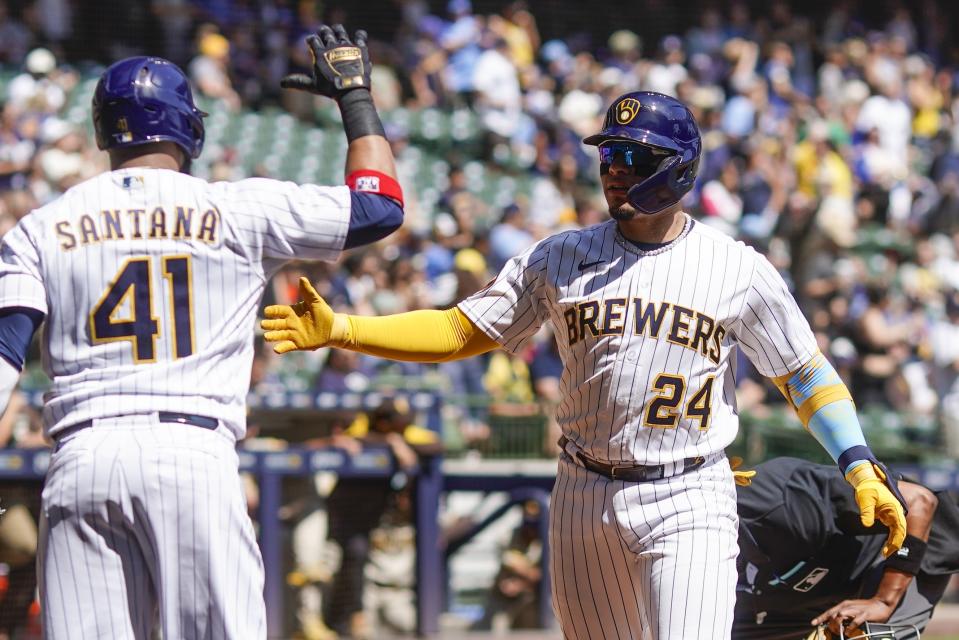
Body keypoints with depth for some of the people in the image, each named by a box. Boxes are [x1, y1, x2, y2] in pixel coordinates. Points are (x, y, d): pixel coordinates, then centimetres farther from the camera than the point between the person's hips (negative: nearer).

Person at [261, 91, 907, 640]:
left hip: (688, 504, -3)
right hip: (586, 499, 3)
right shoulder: (560, 259, 5)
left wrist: (861, 467, -6)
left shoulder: (740, 270, -1)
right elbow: (461, 332, 5)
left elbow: (806, 374, 5)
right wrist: (339, 330, -6)